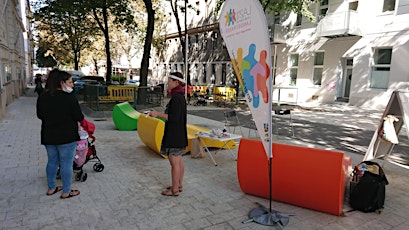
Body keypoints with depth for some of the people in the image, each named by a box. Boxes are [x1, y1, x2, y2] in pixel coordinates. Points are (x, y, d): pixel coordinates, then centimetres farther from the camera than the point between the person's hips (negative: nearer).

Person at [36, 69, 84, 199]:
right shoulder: (69, 98, -19)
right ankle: (66, 192, 14)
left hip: (48, 137, 7)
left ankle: (51, 188, 32)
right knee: (66, 164, 4)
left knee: (52, 161, 20)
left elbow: (39, 115, 12)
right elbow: (79, 117, -15)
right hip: (67, 137, -7)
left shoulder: (42, 97, 1)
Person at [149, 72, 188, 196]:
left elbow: (174, 117, -24)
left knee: (174, 163, 0)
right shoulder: (180, 96, 11)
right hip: (179, 134, 10)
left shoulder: (176, 97, -19)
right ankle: (179, 185, 29)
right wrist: (161, 113, 18)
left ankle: (174, 190, 12)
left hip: (174, 135, -10)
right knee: (179, 161, 17)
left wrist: (158, 114, -17)